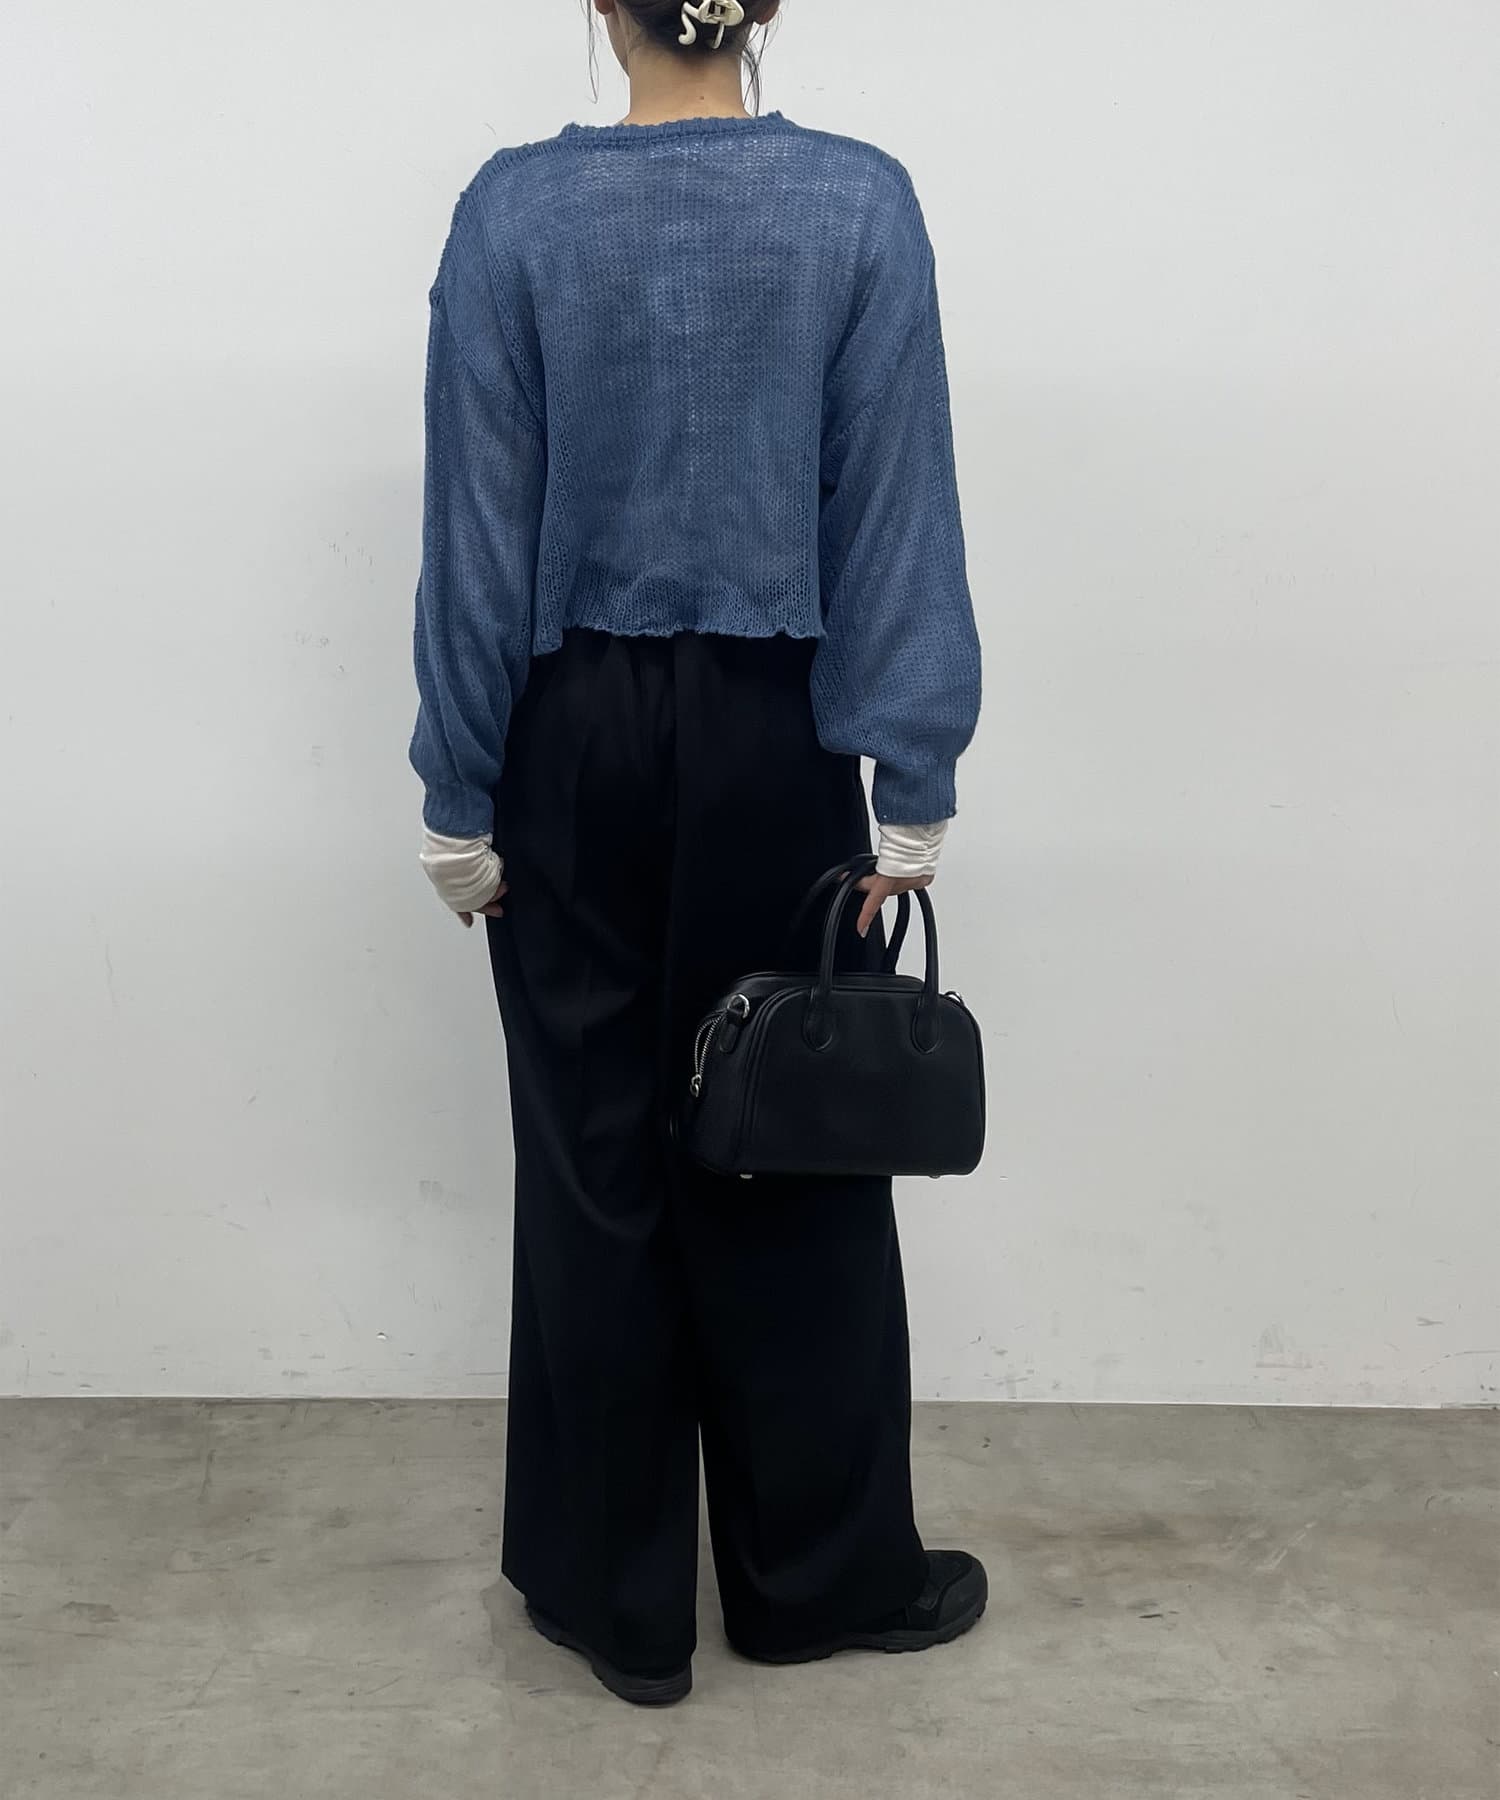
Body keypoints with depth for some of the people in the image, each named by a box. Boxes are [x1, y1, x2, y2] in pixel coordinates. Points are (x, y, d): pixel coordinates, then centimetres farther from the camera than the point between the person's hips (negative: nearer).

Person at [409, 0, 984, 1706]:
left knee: (594, 1158, 9)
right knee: (794, 1152, 11)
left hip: (577, 740, 0)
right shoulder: (860, 204, -5)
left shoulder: (513, 209, -5)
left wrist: (459, 800, 1)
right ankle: (824, 1574, 26)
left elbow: (478, 531, -5)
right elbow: (898, 511, -7)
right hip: (773, 737, 0)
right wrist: (910, 791, -2)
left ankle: (621, 1596, 23)